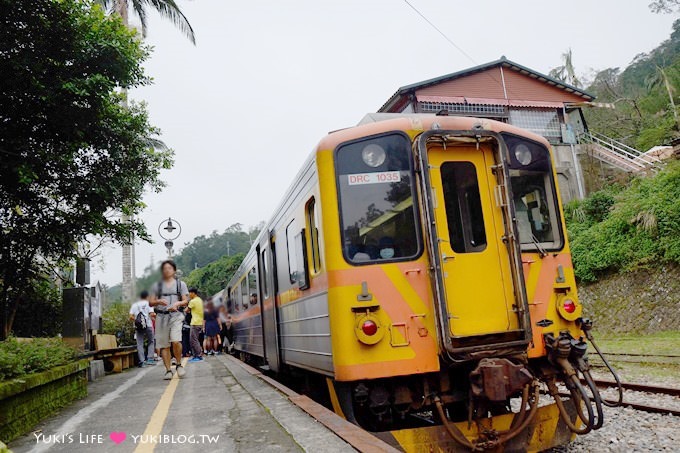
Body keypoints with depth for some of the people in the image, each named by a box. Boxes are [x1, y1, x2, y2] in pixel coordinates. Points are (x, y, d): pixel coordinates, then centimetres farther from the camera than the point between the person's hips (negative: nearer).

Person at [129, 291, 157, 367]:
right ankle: (150, 359, 5)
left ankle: (142, 361, 1)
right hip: (148, 326, -2)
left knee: (140, 344, 4)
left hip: (138, 326, 2)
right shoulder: (148, 304, 2)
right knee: (150, 341, 13)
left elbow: (131, 317, 1)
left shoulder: (135, 305, 9)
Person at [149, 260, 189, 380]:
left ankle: (179, 364, 1)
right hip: (161, 316, 2)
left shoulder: (180, 284, 13)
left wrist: (177, 303, -13)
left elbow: (186, 301, 7)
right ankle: (168, 370, 6)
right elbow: (151, 302, 11)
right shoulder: (157, 285, 16)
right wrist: (158, 301, -10)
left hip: (176, 315, -2)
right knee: (164, 345, -1)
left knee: (176, 341, -20)